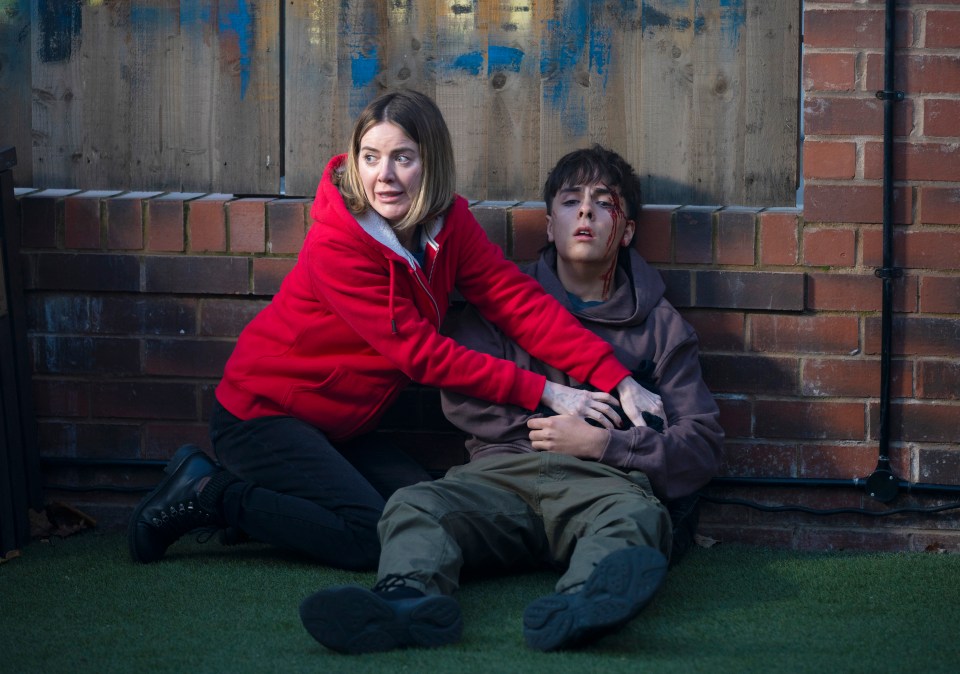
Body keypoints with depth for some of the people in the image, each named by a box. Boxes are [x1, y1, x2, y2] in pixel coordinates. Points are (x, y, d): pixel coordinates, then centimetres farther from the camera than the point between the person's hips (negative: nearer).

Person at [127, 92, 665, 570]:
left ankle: (257, 502, 8)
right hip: (263, 415, -8)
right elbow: (419, 352, -24)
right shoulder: (338, 243, -25)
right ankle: (211, 493, -5)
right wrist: (543, 393, -25)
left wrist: (617, 379, -22)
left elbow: (517, 299, -10)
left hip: (340, 428, 8)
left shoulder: (448, 222, -4)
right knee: (370, 536, -22)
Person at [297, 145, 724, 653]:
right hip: (503, 471, 2)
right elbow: (462, 396, 11)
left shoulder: (659, 325, 21)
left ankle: (579, 605, -74)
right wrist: (546, 424, 2)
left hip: (600, 480, -2)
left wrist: (600, 443, 1)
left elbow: (702, 445, 12)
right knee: (414, 505, -31)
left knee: (636, 514, -39)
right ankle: (412, 598, -66)